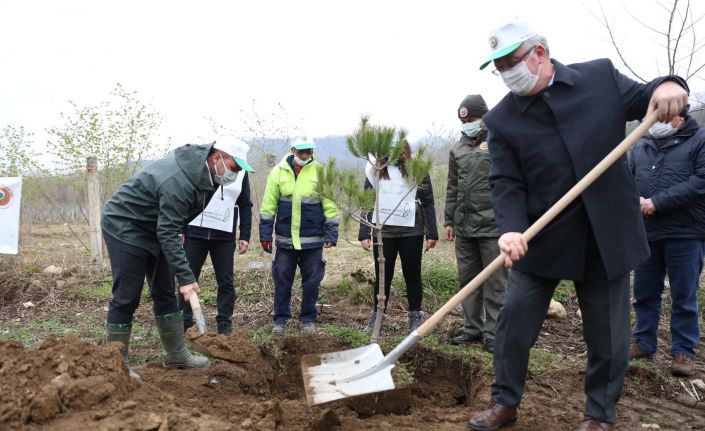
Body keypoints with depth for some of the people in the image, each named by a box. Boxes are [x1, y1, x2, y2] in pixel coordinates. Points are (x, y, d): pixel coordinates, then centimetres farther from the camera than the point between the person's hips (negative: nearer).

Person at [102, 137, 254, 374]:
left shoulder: (201, 167, -5)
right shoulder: (178, 181, -33)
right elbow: (168, 234, -34)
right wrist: (186, 277, -35)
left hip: (152, 228, 9)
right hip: (124, 226, -9)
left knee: (164, 292, 11)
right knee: (127, 297, -8)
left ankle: (175, 354, 19)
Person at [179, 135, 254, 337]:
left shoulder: (241, 171, 4)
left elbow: (245, 206, 9)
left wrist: (245, 235, 2)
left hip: (225, 236, 2)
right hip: (196, 232, -1)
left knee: (225, 281, 3)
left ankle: (225, 325, 11)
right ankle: (184, 323, 13)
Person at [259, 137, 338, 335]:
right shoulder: (278, 171, 1)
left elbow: (330, 205, -1)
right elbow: (268, 205, 4)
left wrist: (331, 233, -6)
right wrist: (265, 233, 1)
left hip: (313, 239, -1)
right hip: (285, 239, 1)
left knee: (312, 280, 7)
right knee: (282, 279, 7)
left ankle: (308, 319, 21)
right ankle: (281, 319, 20)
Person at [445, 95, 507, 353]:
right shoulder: (458, 149, 14)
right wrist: (449, 221, 15)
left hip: (492, 226, -6)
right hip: (463, 227, 6)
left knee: (494, 282, -1)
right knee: (467, 279, 12)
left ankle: (493, 333, 6)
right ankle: (473, 328, 22)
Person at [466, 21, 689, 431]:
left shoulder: (601, 75, -1)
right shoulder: (502, 119, -4)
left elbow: (642, 101, 8)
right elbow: (506, 183, -9)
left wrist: (668, 85, -16)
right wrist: (511, 228, -27)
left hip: (607, 233, 0)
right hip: (542, 237, 0)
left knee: (608, 331, 10)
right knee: (515, 320, 5)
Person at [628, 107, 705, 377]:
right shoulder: (641, 147, 15)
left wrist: (658, 202, -18)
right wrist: (635, 200, -10)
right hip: (646, 232, 5)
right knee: (644, 292, 13)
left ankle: (683, 351, 15)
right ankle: (644, 342, 26)